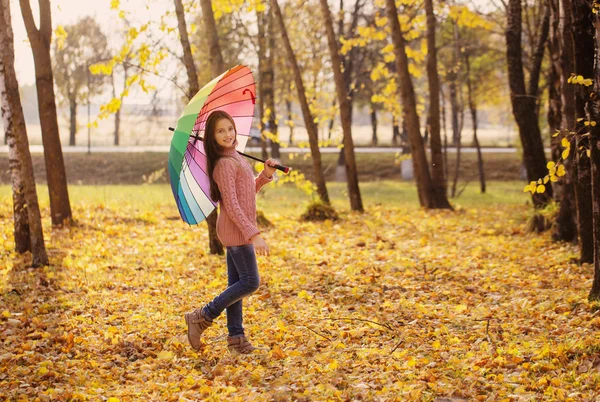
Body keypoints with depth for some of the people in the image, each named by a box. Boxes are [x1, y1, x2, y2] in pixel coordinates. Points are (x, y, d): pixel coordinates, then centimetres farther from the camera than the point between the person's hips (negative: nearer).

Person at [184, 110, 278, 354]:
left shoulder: (235, 159, 13)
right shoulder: (225, 164, -17)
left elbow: (248, 190, 23)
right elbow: (232, 205, -22)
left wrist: (266, 175, 6)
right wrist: (253, 234, -26)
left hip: (238, 231, 9)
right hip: (237, 231, -9)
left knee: (237, 283, 11)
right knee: (250, 282, -7)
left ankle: (236, 337, 17)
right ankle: (202, 317, -1)